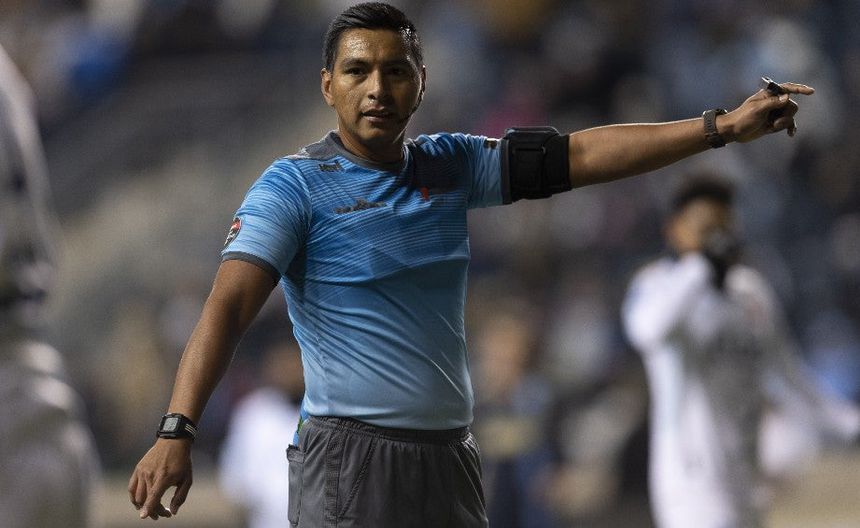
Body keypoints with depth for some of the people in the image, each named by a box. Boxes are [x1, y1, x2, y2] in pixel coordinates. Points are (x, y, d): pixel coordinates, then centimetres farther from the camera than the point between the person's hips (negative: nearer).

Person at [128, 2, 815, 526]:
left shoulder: (450, 165, 10)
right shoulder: (294, 186, -7)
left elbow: (579, 156, 9)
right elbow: (228, 307, -17)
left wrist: (723, 127, 2)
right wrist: (177, 431, -30)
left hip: (450, 456, 6)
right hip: (350, 455, -6)